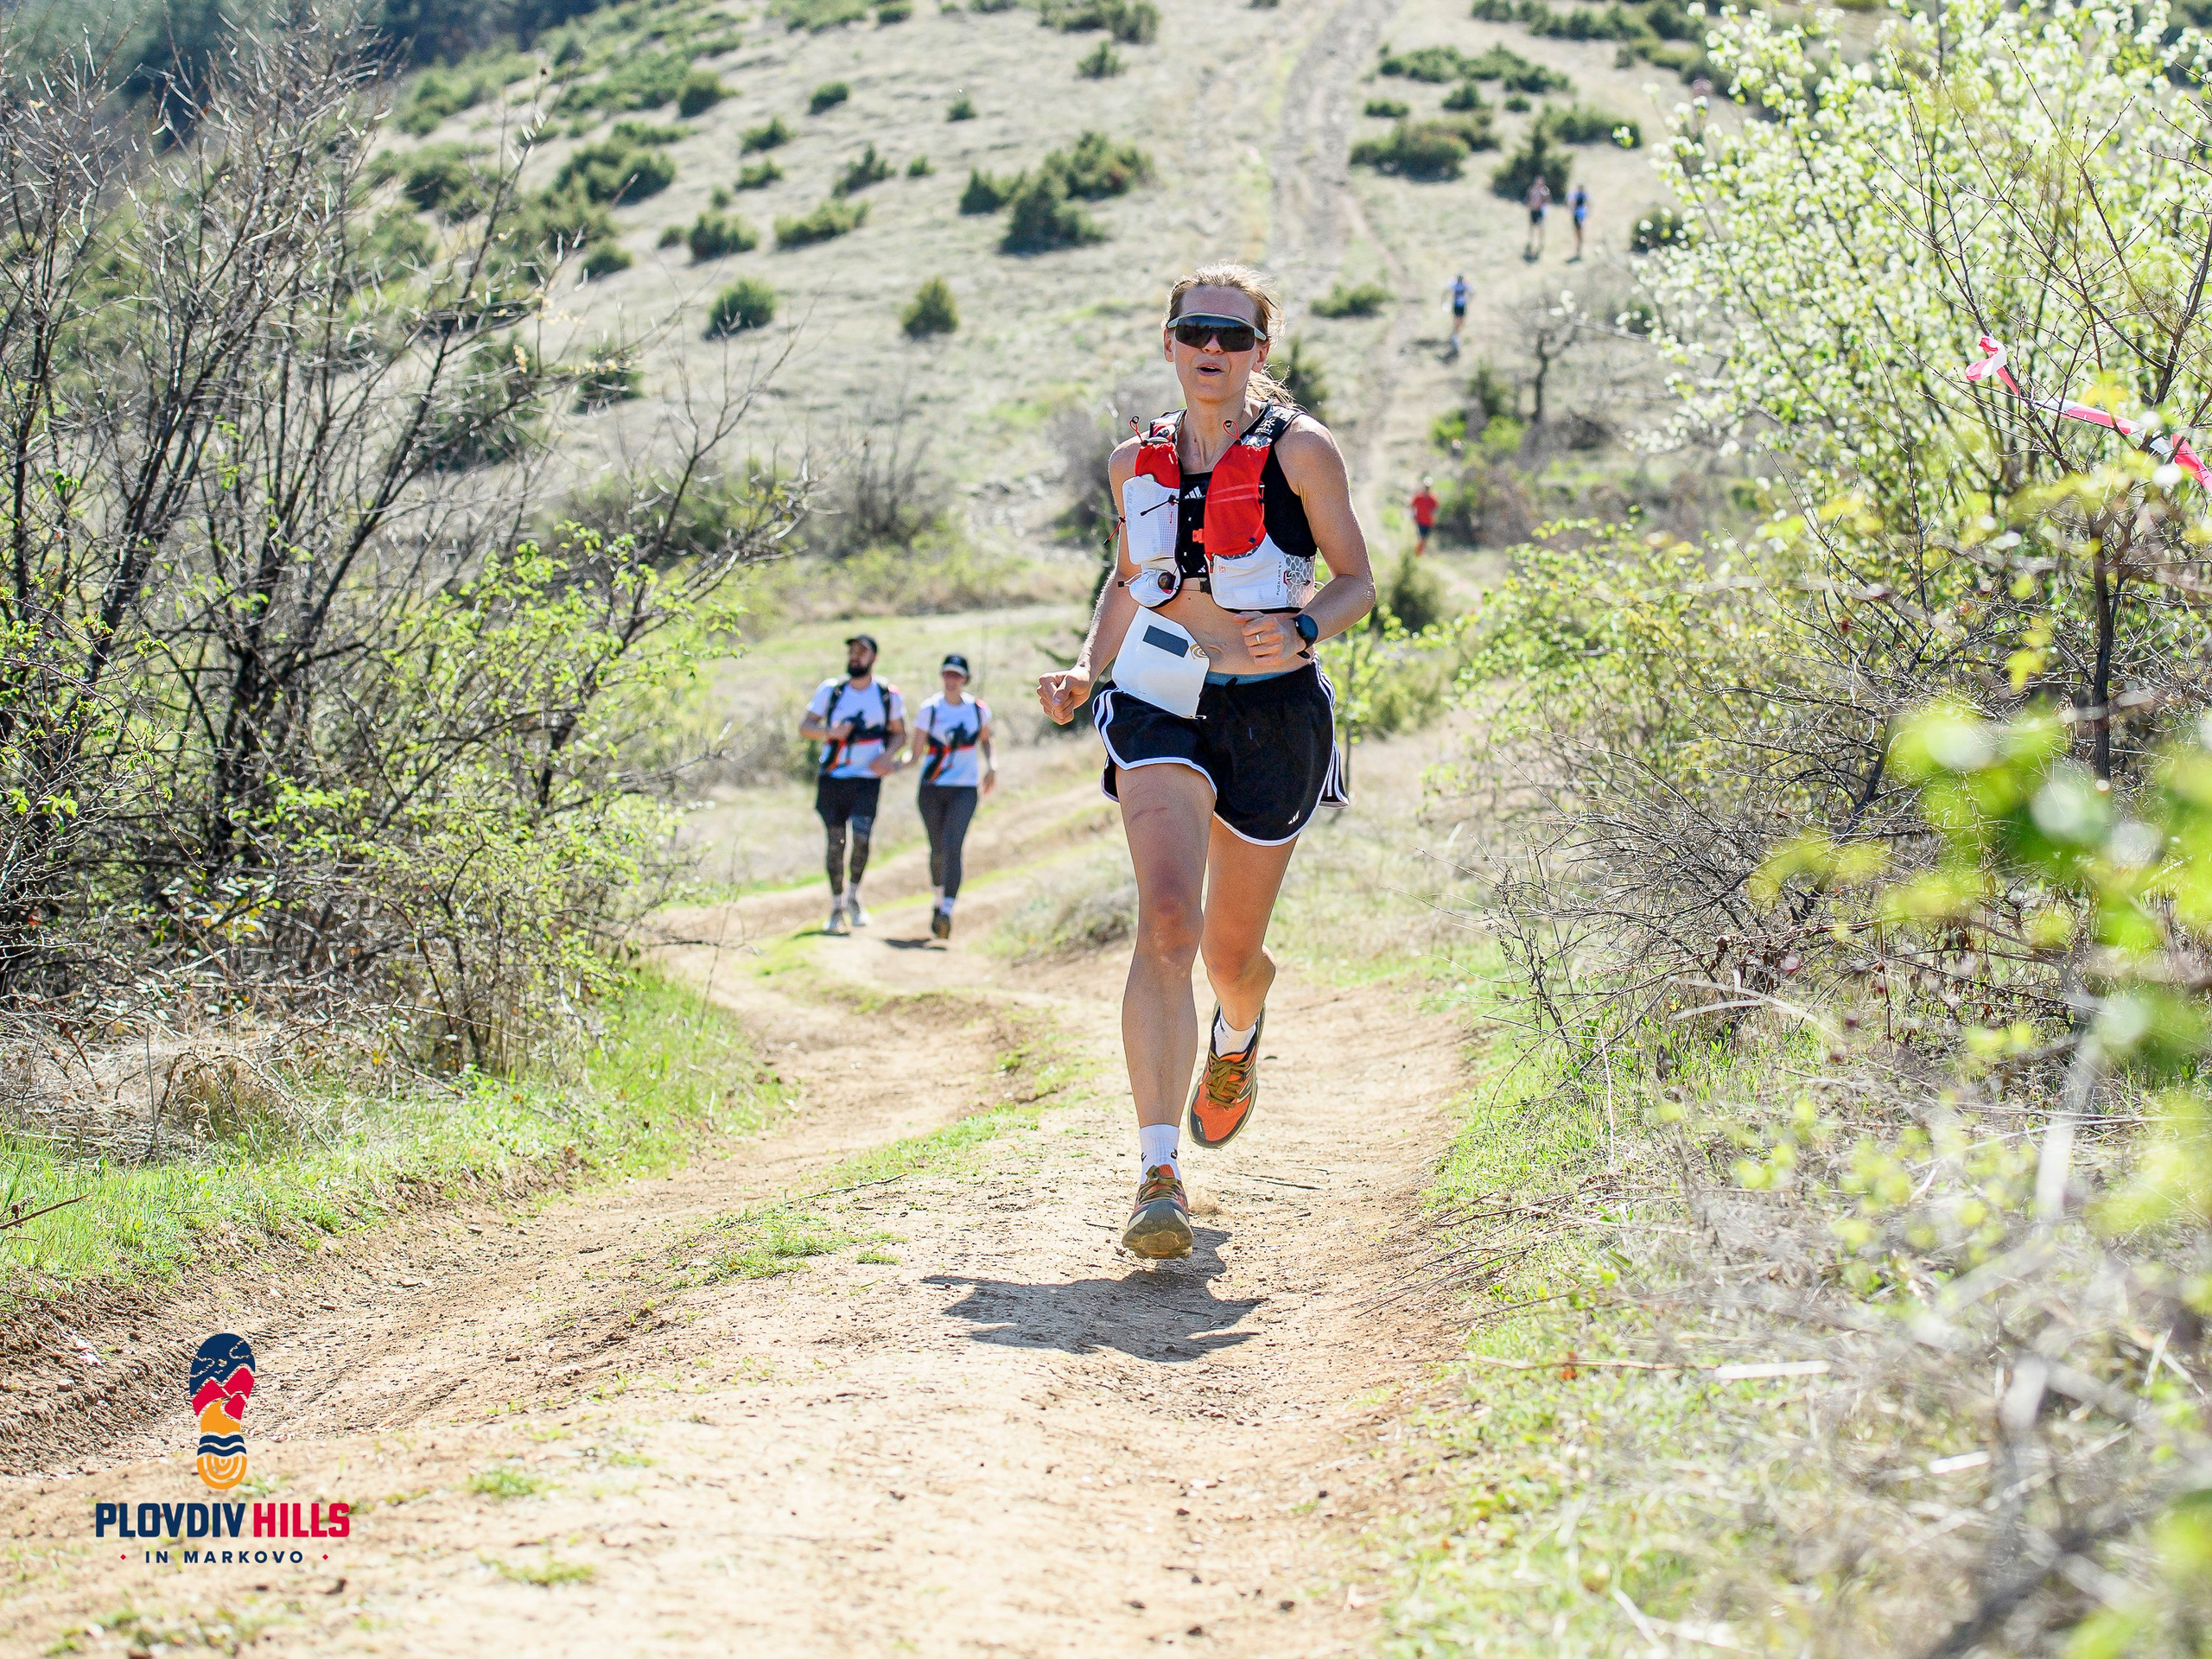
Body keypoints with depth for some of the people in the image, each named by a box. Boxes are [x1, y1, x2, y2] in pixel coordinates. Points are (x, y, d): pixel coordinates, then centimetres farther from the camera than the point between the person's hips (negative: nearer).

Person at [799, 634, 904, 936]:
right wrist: (830, 732, -18)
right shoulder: (830, 690, 3)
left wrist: (887, 755, -8)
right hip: (831, 778, 1)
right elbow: (805, 727, 2)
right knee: (835, 843, 1)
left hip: (867, 779, -1)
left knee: (861, 838, -18)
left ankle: (854, 896, 4)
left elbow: (899, 733, 12)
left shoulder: (888, 695, 3)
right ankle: (837, 908, 14)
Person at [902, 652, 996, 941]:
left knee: (952, 847, -17)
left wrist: (991, 765, 5)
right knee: (938, 849, 9)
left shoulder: (979, 709, 2)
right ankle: (939, 900, 35)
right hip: (931, 790, 1)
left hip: (965, 790, -1)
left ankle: (946, 912, -26)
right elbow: (917, 754, -1)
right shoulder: (928, 709, -1)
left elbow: (985, 738, 22)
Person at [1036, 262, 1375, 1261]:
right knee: (1167, 921, -21)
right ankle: (1158, 1173, -25)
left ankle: (1238, 1034, 50)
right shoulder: (1138, 460, 8)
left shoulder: (1299, 450, -3)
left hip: (1272, 710, -1)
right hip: (1160, 704, 1)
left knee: (1230, 953, 9)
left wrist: (1302, 632, -21)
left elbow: (1357, 582, -1)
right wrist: (1086, 670, 6)